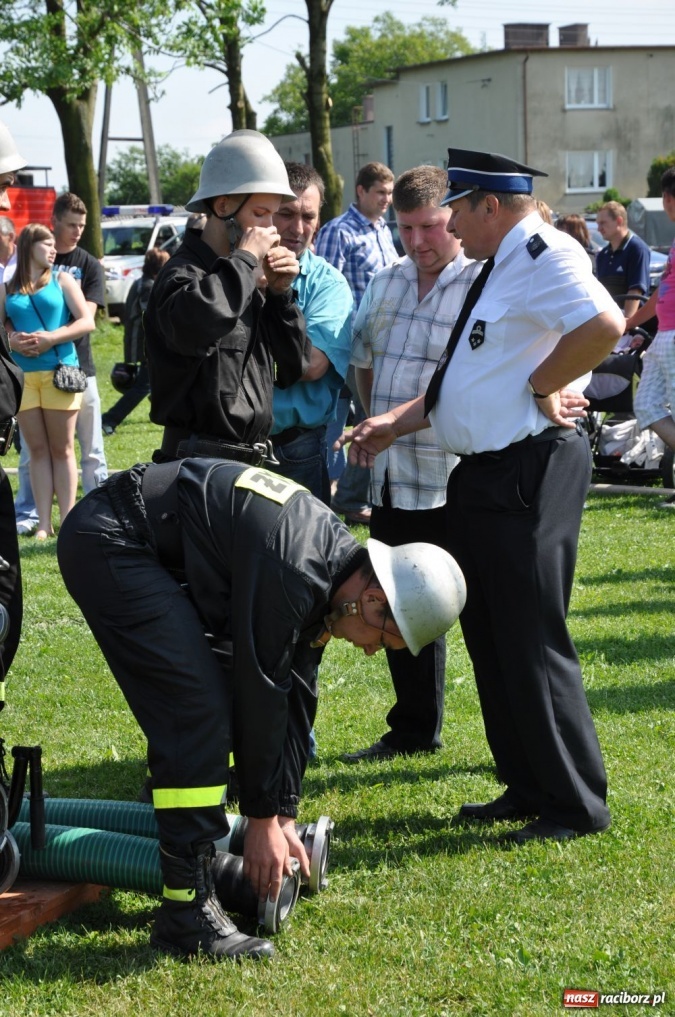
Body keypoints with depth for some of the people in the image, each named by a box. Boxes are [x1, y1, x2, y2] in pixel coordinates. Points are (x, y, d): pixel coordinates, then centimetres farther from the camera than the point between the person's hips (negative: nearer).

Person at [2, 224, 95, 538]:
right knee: (38, 450, 3)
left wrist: (51, 338, -11)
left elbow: (87, 322, 0)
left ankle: (67, 521, 3)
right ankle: (43, 523, 4)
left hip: (59, 372, -1)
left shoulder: (62, 282, 8)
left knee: (62, 450, 2)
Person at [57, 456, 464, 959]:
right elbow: (261, 695, -19)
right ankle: (187, 909, -12)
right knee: (197, 708, -16)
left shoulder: (334, 563, 5)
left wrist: (285, 815, 12)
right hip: (108, 541, -10)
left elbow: (295, 697, 11)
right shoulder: (292, 572, -25)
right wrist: (264, 819, -8)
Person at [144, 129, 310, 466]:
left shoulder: (243, 279, 17)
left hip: (251, 464, 9)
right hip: (200, 466, -9)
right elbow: (193, 325, -37)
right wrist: (245, 259, -21)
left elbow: (294, 369, 19)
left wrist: (280, 294, 5)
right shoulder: (184, 272, -10)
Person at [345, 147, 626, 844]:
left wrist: (540, 386, -21)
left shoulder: (542, 254, -14)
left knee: (531, 644, -6)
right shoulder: (497, 269, 19)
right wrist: (394, 423, 19)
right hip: (483, 474, 11)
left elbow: (605, 324, -33)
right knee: (489, 638, 15)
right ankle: (525, 790, 26)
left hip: (529, 473, -11)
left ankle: (576, 806, 5)